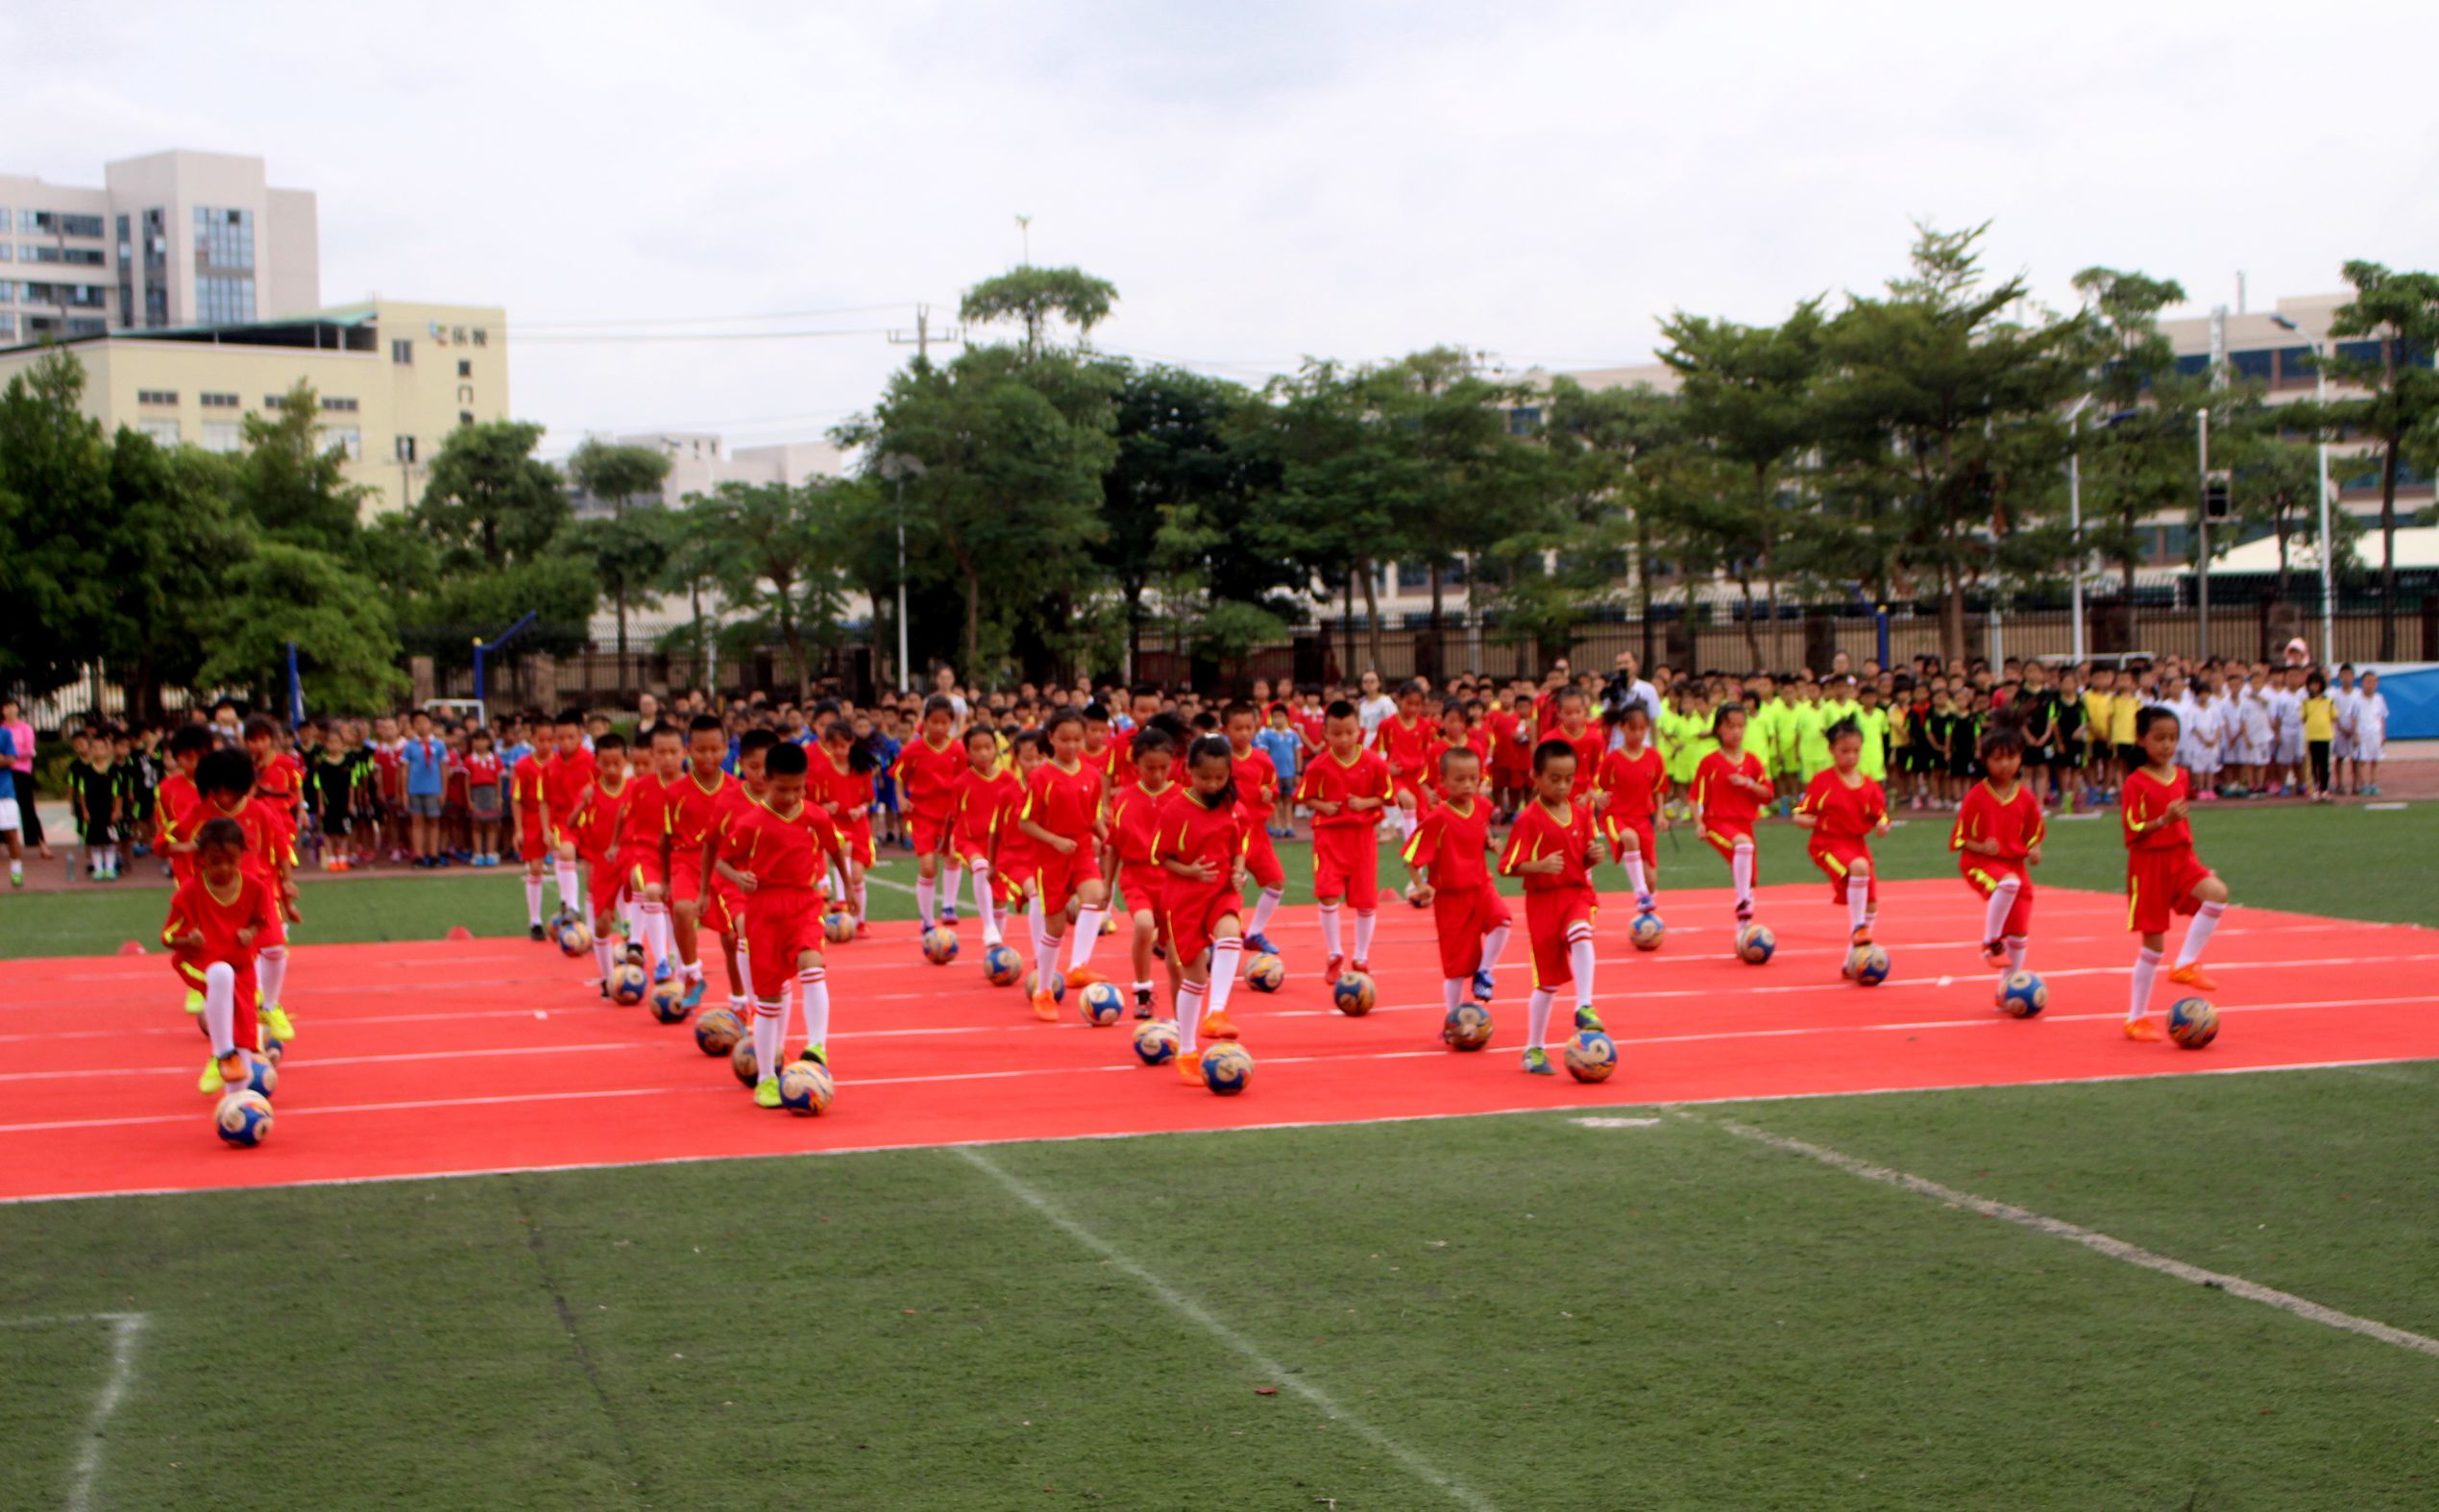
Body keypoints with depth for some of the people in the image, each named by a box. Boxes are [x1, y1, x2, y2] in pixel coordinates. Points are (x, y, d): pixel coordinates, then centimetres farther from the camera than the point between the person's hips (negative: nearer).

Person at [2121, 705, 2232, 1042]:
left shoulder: (2180, 776, 9)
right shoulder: (2136, 783, -10)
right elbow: (2133, 831, -14)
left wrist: (2193, 861, 21)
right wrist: (2164, 820, -29)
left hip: (2180, 856, 5)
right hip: (2149, 862, -5)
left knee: (2217, 893, -24)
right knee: (2153, 942, -2)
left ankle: (2185, 964, -12)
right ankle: (2136, 1017, 9)